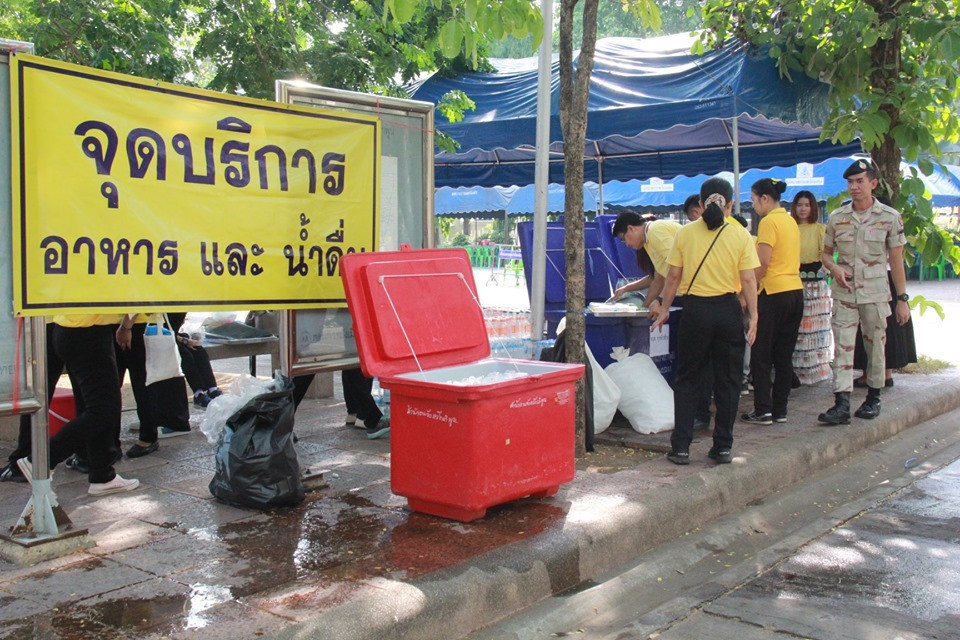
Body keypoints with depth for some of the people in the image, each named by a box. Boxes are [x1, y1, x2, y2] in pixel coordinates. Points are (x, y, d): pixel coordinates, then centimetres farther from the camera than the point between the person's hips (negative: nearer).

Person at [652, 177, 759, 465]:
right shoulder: (741, 236, -2)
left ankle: (681, 447, 8)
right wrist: (753, 316, 1)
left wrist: (664, 309, 11)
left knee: (687, 379, 9)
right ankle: (723, 446, 15)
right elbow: (748, 281, -5)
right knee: (727, 380, 10)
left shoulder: (685, 233, 0)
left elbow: (673, 276, 1)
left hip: (695, 309, 0)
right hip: (728, 310, 0)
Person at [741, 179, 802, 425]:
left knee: (761, 355, 0)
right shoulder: (790, 221, 15)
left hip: (773, 293, -8)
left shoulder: (769, 222, -11)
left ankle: (763, 410, 1)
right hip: (796, 291, 8)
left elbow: (762, 264, -16)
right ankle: (780, 410, 14)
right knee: (784, 355, 10)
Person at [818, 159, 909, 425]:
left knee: (876, 347, 8)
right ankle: (841, 405, -9)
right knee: (842, 348, -6)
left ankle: (873, 399, 23)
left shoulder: (890, 217, -2)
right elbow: (825, 253, 15)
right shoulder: (836, 218, 4)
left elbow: (896, 260, 0)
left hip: (876, 293, -1)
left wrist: (902, 299, -2)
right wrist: (834, 268, -8)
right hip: (844, 293, 2)